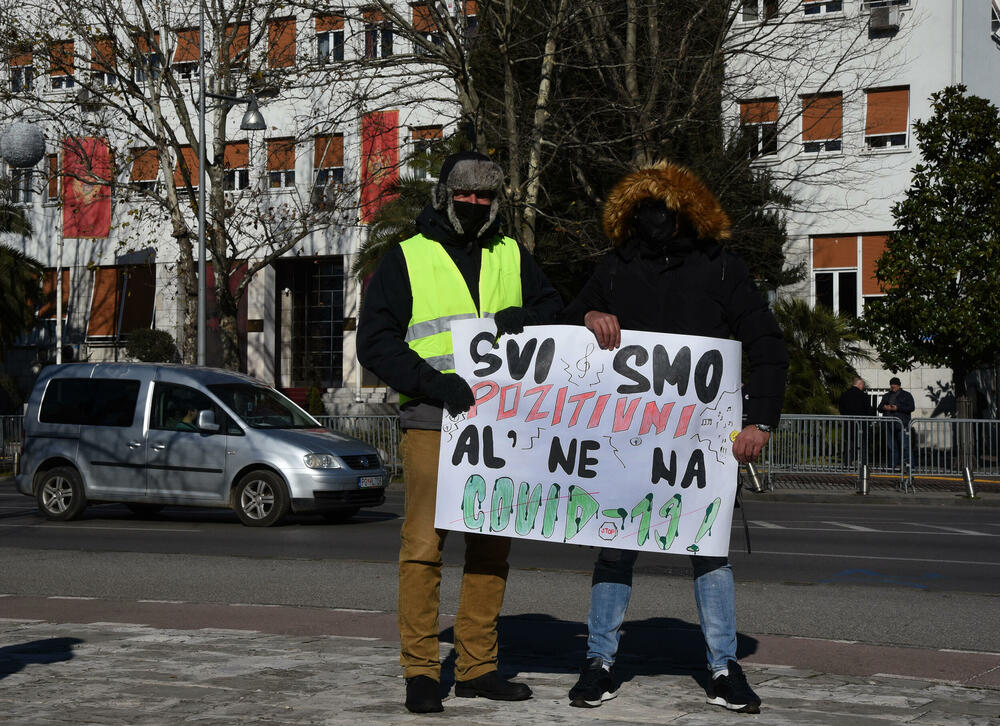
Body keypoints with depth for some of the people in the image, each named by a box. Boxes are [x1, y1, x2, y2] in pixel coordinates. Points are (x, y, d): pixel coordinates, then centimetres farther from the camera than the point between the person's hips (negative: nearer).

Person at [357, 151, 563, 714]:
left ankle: (478, 666, 16)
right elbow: (375, 341, -3)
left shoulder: (513, 258, 16)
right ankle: (421, 670, -1)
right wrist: (431, 380, -17)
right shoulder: (407, 259, 4)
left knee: (493, 546, 7)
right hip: (432, 423, -4)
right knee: (424, 544, -8)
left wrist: (526, 318, -5)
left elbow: (558, 311, 19)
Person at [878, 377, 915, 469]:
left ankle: (908, 463, -6)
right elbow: (879, 408, 21)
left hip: (902, 424, -4)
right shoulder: (886, 396, 21)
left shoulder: (906, 395, 7)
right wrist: (884, 407, -4)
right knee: (892, 446, 3)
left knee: (904, 444, -11)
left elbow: (911, 407, -5)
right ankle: (895, 465, 6)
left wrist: (898, 408, -14)